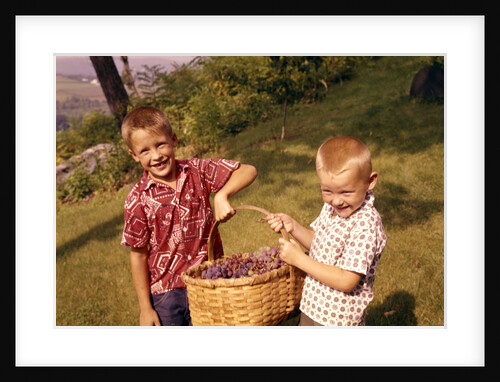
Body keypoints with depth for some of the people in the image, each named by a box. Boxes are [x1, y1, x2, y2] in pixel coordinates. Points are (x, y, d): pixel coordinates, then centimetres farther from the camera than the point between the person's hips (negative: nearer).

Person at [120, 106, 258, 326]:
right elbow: (138, 255, -7)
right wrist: (145, 308, -4)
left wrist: (222, 195, -27)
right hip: (166, 293, -1)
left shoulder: (197, 171, -8)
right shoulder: (138, 200, -12)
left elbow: (248, 171, -9)